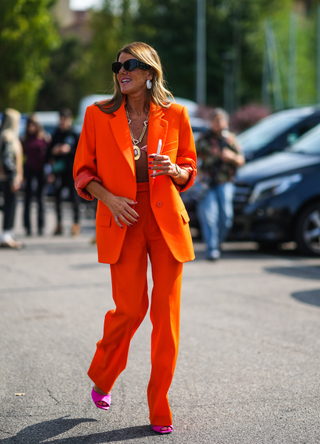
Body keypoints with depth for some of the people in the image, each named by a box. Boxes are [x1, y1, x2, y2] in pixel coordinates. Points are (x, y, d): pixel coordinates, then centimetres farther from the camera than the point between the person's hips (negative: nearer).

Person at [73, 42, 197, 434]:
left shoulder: (174, 115, 3)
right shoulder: (98, 115, 2)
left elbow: (189, 171, 13)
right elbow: (83, 172, 5)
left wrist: (172, 170, -10)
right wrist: (108, 197, -12)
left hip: (166, 220, 1)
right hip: (123, 221, -1)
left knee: (166, 312, -1)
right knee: (130, 308, -6)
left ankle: (159, 407, 11)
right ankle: (101, 377, 25)